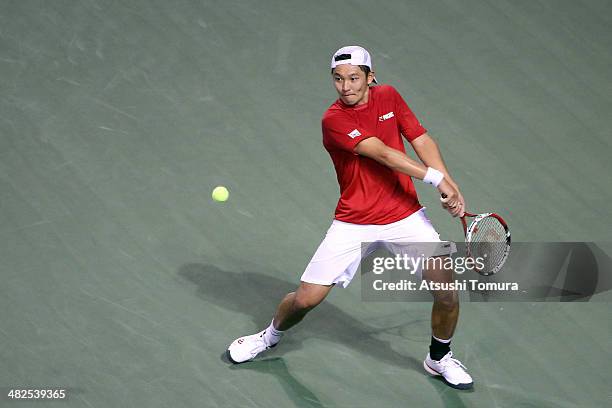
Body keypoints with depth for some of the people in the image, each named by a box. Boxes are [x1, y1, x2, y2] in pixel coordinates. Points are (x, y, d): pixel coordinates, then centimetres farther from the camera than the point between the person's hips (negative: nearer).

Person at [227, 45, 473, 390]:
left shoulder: (389, 97, 0)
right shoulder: (334, 120, -17)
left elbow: (422, 140, 0)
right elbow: (381, 153, -27)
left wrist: (451, 186, -15)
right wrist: (437, 178, -33)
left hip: (405, 216, 3)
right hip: (353, 224, -3)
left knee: (447, 292, -10)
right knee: (306, 298, -2)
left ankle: (440, 358, 20)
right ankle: (271, 336, 33)